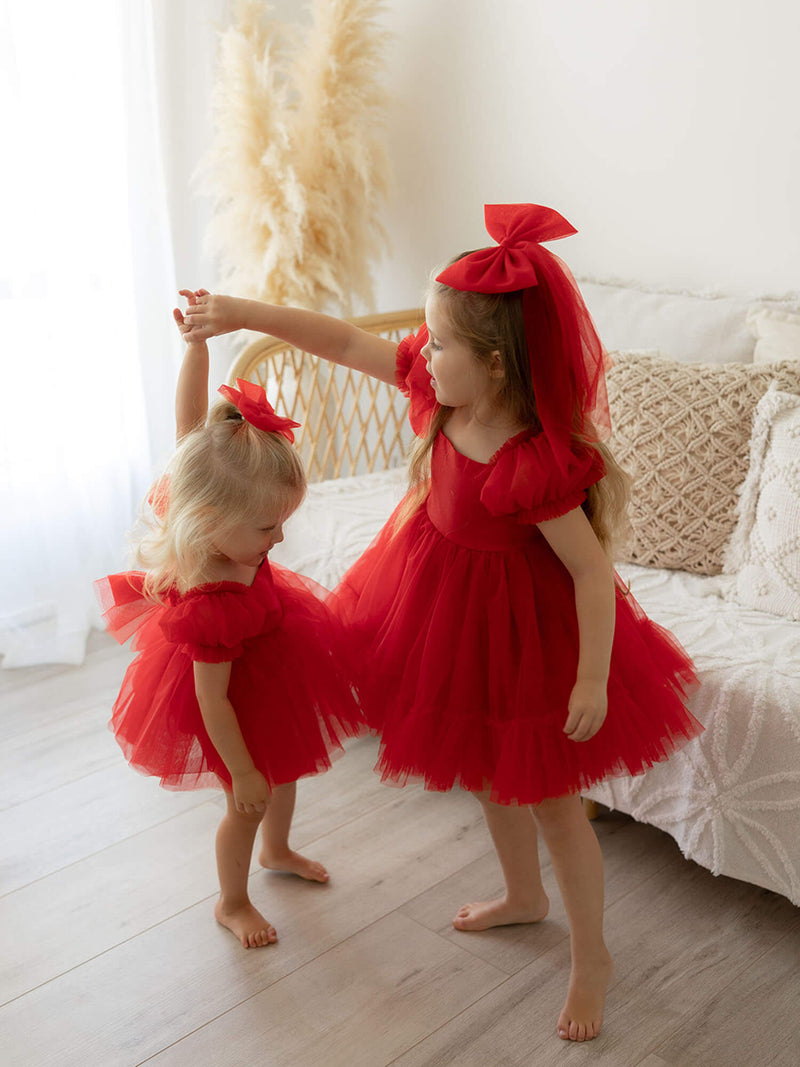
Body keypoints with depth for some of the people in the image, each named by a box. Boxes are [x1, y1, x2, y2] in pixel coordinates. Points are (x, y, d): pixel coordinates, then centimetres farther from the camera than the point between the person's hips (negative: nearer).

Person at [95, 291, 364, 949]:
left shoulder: (211, 476, -24)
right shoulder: (210, 606, -41)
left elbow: (190, 418, -17)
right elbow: (213, 699, -30)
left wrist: (197, 341, -24)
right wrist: (243, 772, -20)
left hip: (275, 676, 8)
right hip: (244, 699, -8)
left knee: (288, 768, 29)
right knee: (250, 803, 14)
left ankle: (276, 850, 59)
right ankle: (232, 902, 43)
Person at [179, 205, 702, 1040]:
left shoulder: (533, 467, -35)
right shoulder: (436, 384, -13)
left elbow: (592, 570, -27)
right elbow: (348, 343, -3)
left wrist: (593, 680, -22)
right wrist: (246, 312, -1)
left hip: (520, 636, -8)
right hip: (456, 619, 8)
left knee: (547, 798, 9)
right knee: (486, 771, 27)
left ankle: (590, 958, 33)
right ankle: (523, 895, 54)